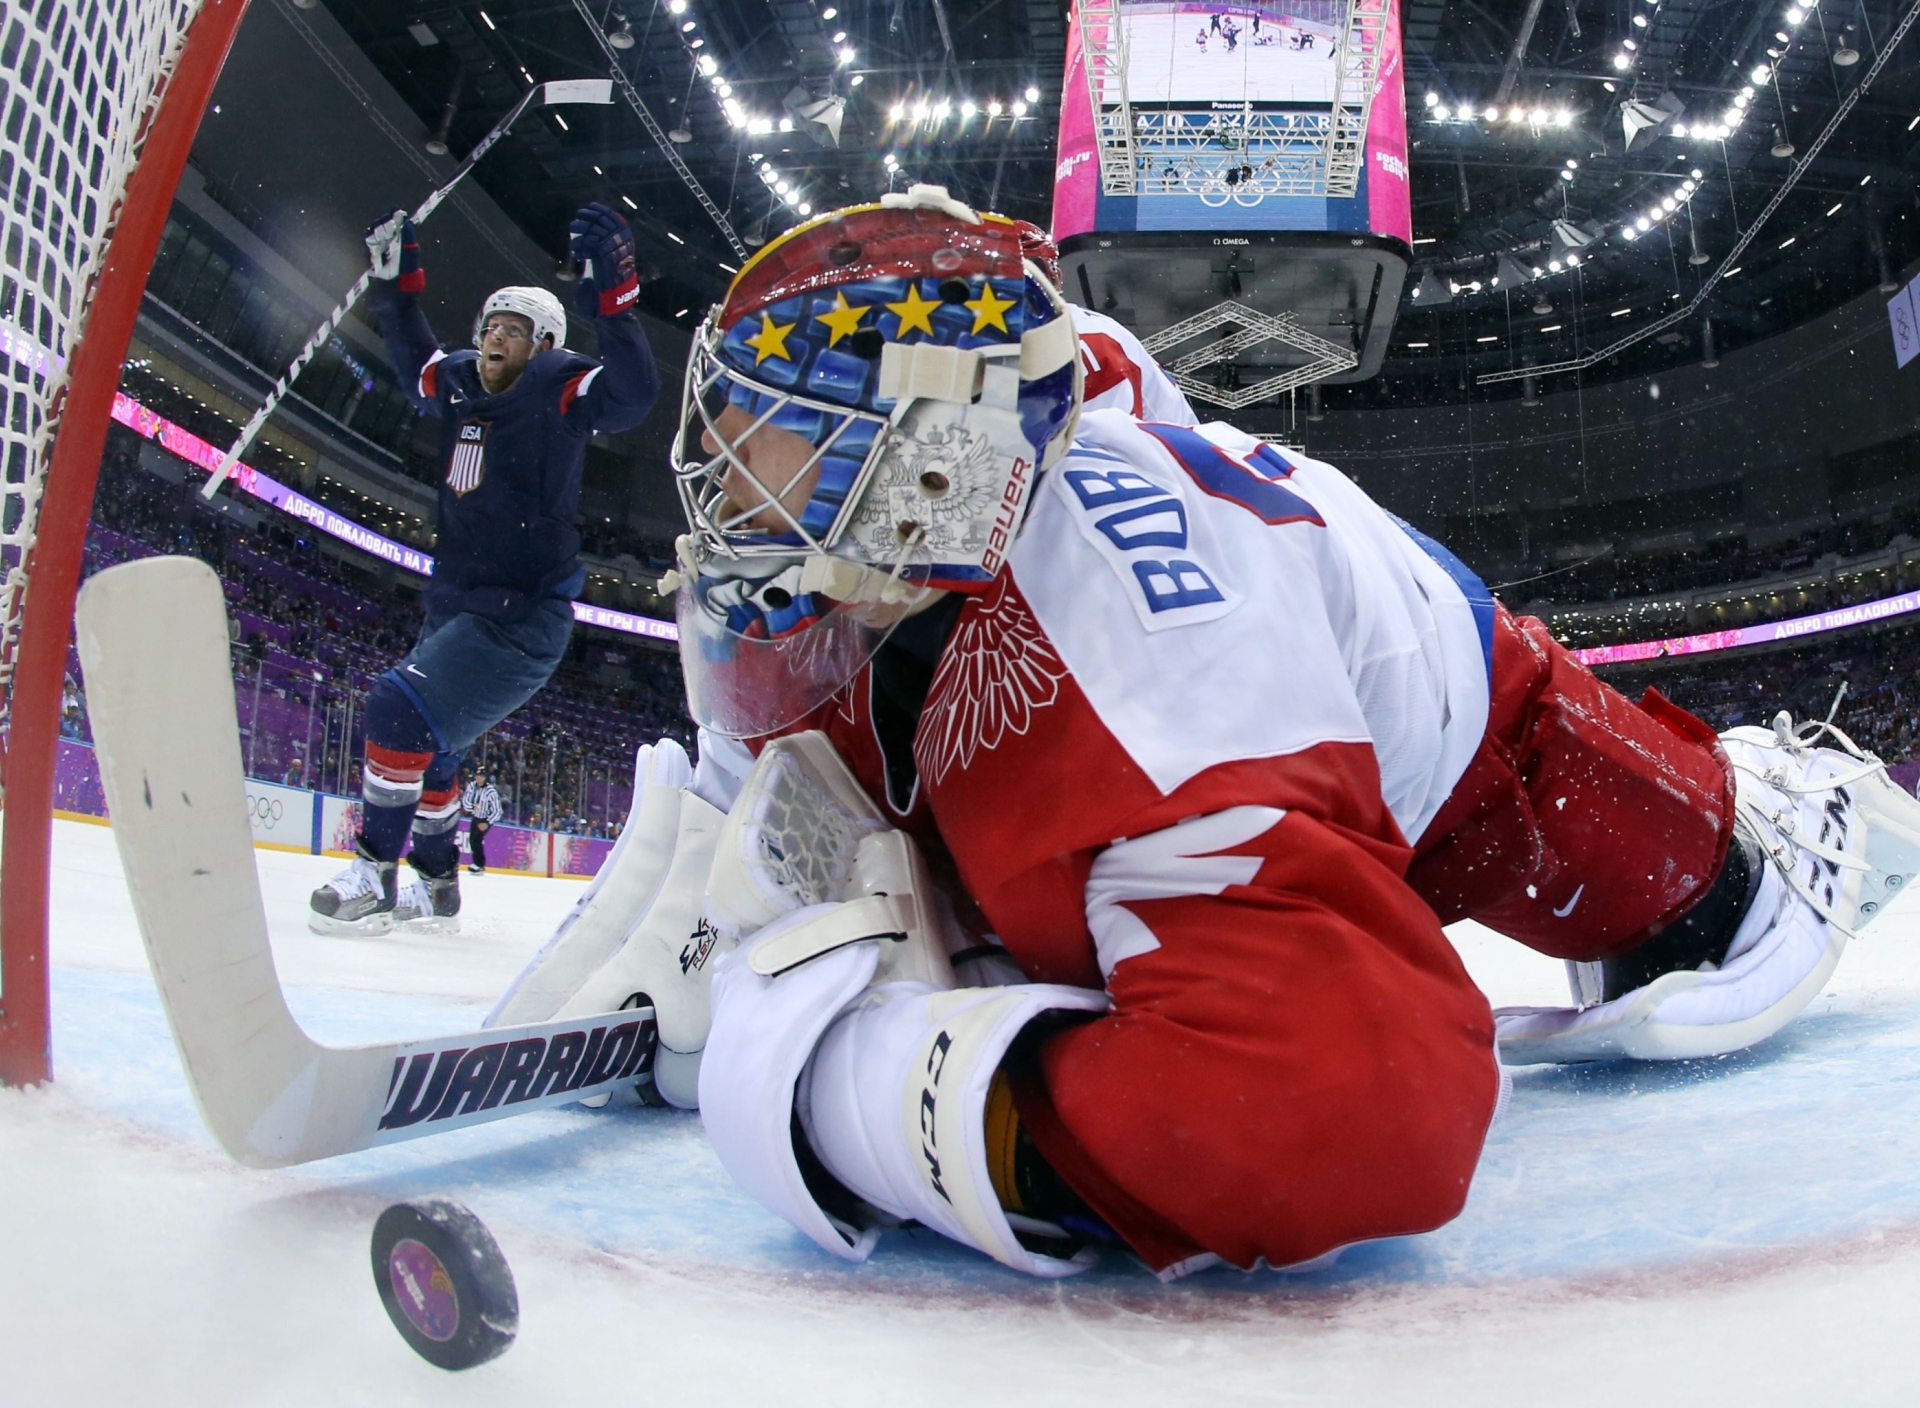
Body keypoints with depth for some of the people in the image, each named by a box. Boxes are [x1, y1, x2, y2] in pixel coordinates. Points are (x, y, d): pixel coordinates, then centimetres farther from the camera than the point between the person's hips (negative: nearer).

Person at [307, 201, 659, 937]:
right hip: (454, 607, 9)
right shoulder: (458, 384, 9)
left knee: (402, 709, -22)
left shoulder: (560, 391, -11)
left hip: (522, 619, -9)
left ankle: (374, 877, -11)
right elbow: (414, 355, 31)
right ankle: (435, 887, 34)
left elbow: (632, 391, -29)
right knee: (423, 743, 18)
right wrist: (396, 281, 23)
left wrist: (612, 293, -39)